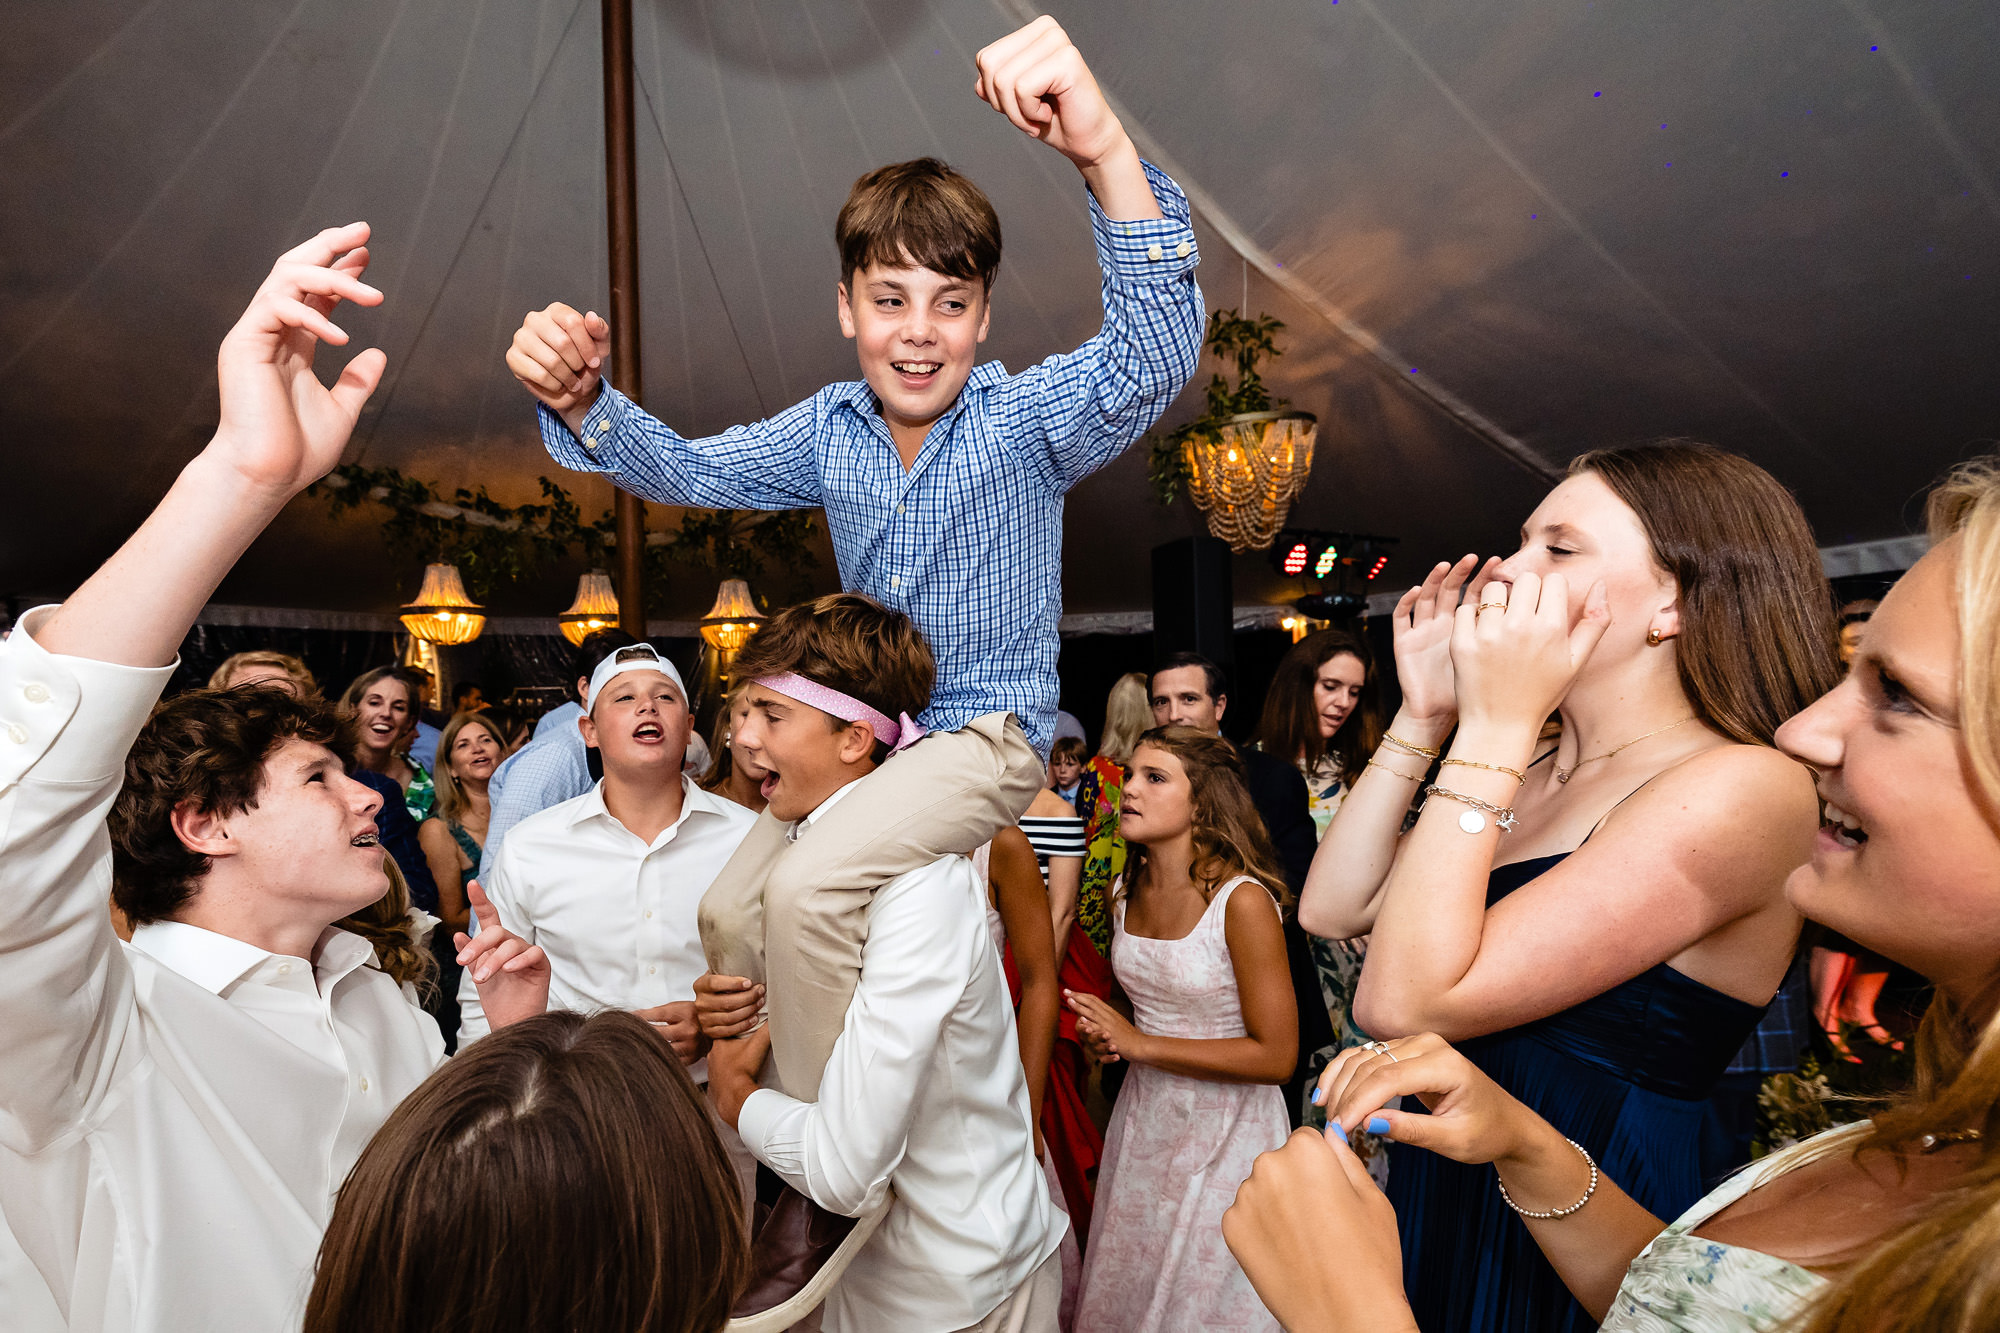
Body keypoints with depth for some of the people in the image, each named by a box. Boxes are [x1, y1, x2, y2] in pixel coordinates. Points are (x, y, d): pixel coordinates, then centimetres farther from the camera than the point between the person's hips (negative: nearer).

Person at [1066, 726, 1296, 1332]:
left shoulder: (1242, 901, -22)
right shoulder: (1125, 893, -1)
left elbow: (1276, 1057, -21)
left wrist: (1139, 1045, -20)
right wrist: (1106, 1037, -4)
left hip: (1223, 1130, -6)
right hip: (1143, 1117, 6)